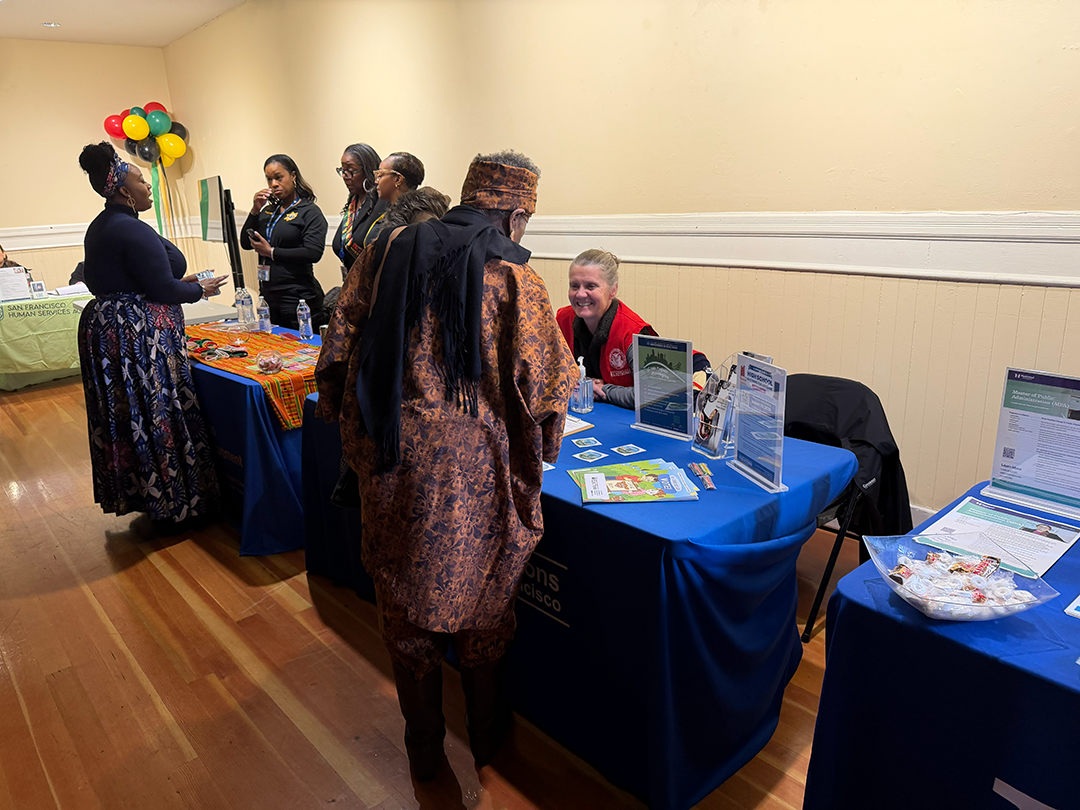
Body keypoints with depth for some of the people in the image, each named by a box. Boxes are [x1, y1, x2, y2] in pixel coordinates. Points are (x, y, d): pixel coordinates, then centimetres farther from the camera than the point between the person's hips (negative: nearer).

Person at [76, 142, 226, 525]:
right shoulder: (132, 231, -18)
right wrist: (200, 289, -2)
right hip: (139, 338, -10)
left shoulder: (100, 226, 14)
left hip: (105, 329, 10)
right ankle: (171, 504, 8)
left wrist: (177, 281, 18)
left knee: (127, 414, 15)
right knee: (156, 413, -2)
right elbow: (162, 289, -20)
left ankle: (136, 491, 27)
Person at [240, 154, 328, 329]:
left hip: (297, 299, -6)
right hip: (269, 296, 7)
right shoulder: (268, 211, 14)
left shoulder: (310, 212, -5)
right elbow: (245, 243, 11)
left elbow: (313, 252, -19)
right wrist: (255, 211, -1)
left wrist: (271, 252, -12)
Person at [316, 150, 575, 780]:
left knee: (407, 605, 19)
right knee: (482, 608, 19)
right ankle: (486, 740, 41)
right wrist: (542, 447, 11)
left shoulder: (390, 252, 3)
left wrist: (349, 425, 18)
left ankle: (424, 749, 38)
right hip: (474, 474, -3)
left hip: (390, 462, 4)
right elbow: (544, 387, -9)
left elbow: (340, 350, 5)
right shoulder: (515, 278, -9)